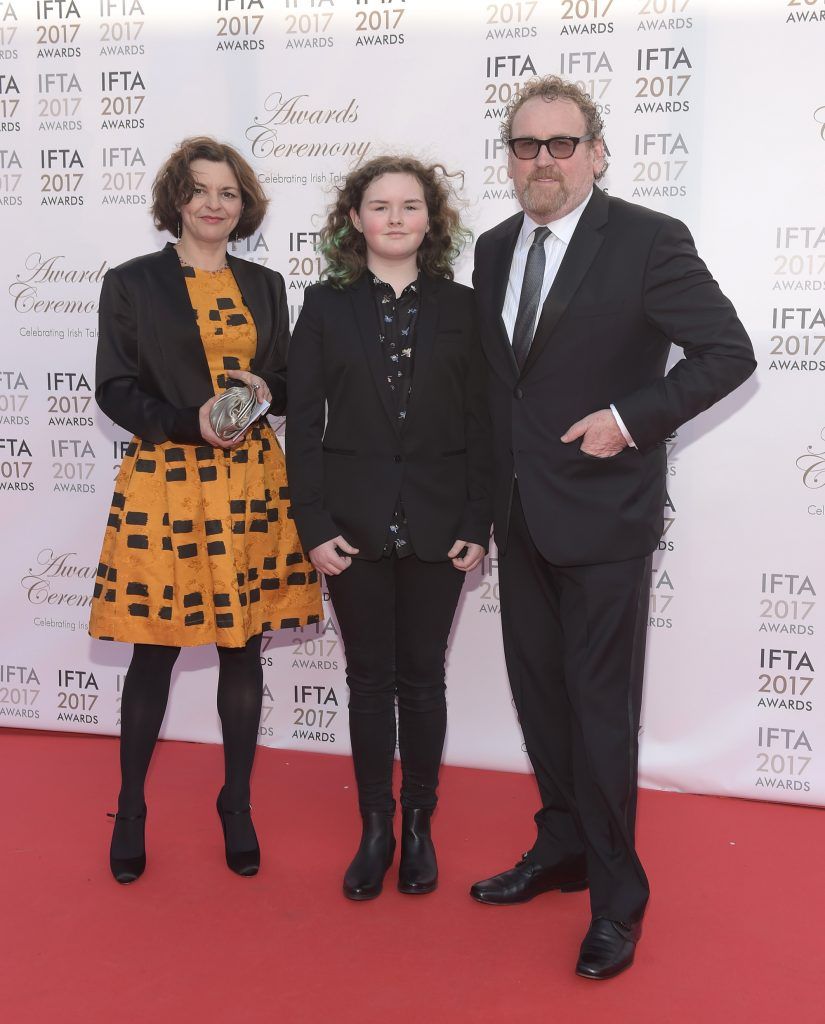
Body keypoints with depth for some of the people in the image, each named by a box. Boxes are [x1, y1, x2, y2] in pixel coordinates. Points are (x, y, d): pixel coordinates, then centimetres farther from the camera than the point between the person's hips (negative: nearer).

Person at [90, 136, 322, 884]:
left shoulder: (265, 286, 12)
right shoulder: (131, 283, 1)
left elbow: (288, 382, 16)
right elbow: (114, 389, -2)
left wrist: (266, 393, -7)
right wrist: (191, 422, -17)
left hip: (251, 484, 3)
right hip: (164, 484, -3)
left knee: (243, 647, 7)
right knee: (155, 651, 4)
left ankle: (237, 809, 23)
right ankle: (130, 811, 22)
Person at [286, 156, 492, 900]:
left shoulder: (460, 307, 4)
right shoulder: (325, 305, 2)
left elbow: (479, 422, 2)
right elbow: (303, 422, -1)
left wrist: (477, 524, -4)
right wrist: (314, 524, -7)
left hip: (436, 524, 0)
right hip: (354, 523, 0)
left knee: (423, 678, 10)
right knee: (370, 679, 8)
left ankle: (419, 825, 25)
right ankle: (375, 828, 22)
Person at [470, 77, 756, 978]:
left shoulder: (648, 241, -10)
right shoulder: (494, 250, 9)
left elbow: (728, 352, -10)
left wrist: (632, 419, -18)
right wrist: (491, 493, 10)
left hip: (603, 514, -6)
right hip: (521, 514, 6)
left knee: (601, 703, 2)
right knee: (538, 691, 15)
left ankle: (617, 897, 19)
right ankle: (562, 848, 35)